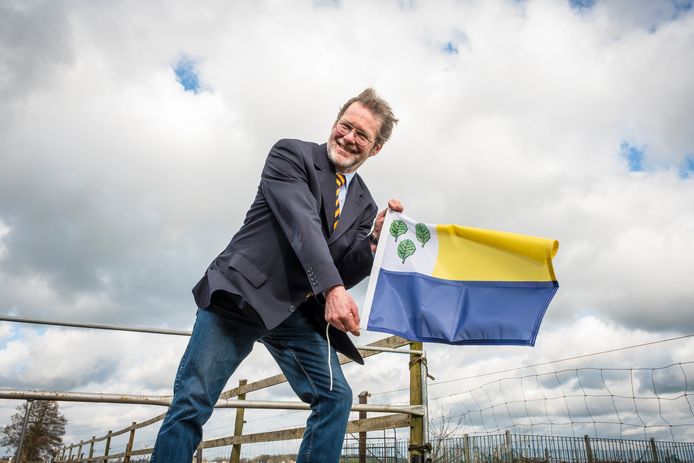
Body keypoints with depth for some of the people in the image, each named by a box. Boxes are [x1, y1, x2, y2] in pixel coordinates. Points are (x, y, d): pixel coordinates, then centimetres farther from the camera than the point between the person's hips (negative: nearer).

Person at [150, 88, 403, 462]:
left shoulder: (363, 204, 13)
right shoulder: (291, 154, -2)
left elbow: (346, 275, 7)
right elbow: (302, 224, -19)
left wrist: (376, 237, -10)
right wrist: (332, 289, -31)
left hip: (298, 314, 5)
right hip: (242, 292, -4)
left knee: (335, 397, -5)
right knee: (192, 400, -7)